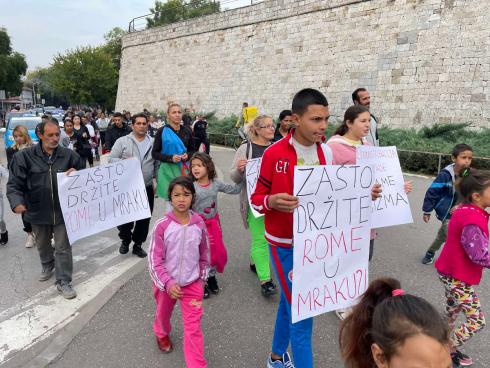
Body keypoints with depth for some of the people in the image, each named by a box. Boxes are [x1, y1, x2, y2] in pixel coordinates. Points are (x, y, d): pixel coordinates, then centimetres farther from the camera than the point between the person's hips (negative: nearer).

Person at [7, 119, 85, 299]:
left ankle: (63, 281, 17)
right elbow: (14, 184, -9)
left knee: (63, 247, 4)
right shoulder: (25, 156, -10)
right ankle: (47, 267, 52)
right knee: (43, 245, 24)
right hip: (38, 212, 1)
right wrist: (17, 202, -26)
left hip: (62, 211, -1)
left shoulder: (69, 155, -6)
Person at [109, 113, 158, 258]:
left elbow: (157, 164, 9)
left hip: (147, 187, 2)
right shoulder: (122, 141, -1)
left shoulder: (154, 143, 6)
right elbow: (111, 159, -4)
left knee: (144, 218, 8)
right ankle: (125, 240, 30)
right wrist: (124, 163, -20)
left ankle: (138, 244, 25)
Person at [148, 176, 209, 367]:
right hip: (166, 283, 0)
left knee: (193, 328, -2)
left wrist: (202, 278, 8)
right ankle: (162, 334, 61)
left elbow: (204, 255, 3)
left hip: (192, 284, 0)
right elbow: (155, 260, -15)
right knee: (163, 314, 28)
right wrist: (168, 283, -21)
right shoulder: (162, 225, -20)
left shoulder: (199, 224, -12)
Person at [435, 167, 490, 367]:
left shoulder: (463, 211, 2)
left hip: (449, 272, 10)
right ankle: (449, 351, 17)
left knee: (452, 313, 24)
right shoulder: (473, 220, -28)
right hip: (459, 278, -10)